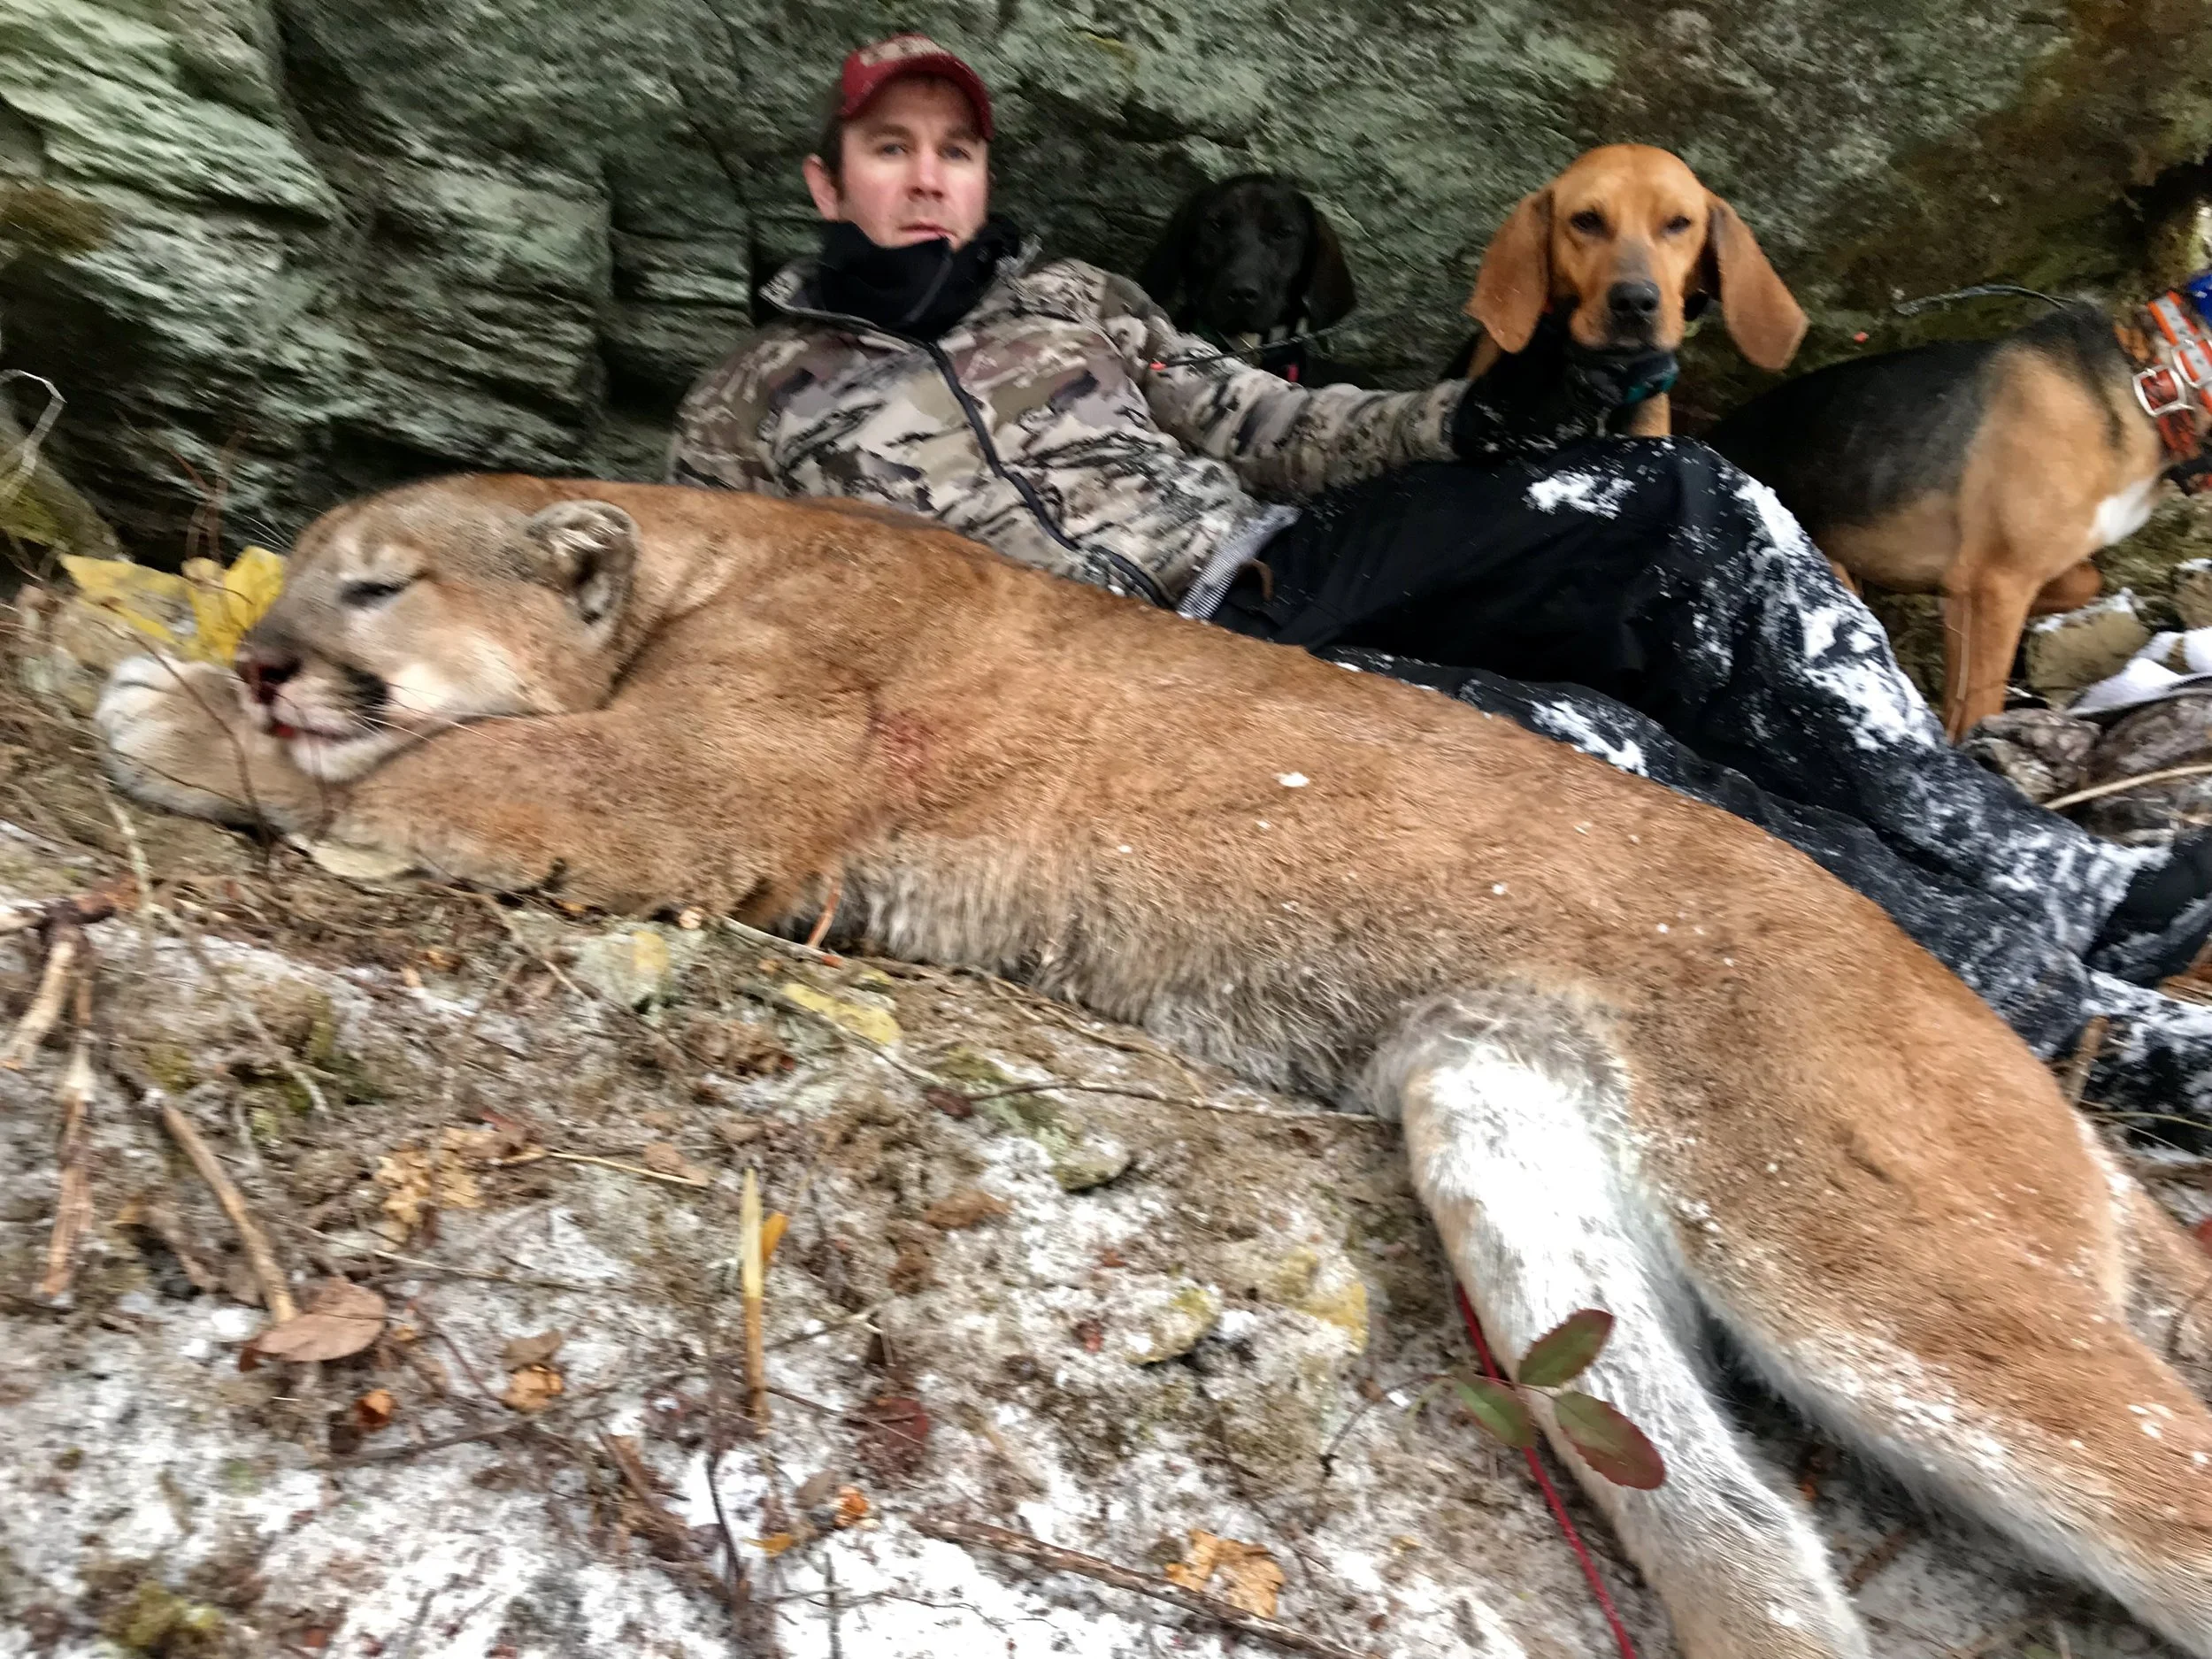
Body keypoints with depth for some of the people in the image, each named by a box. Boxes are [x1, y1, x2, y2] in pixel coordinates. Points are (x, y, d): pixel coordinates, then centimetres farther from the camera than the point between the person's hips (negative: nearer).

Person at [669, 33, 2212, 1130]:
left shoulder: (1074, 299, 24)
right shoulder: (748, 414, 15)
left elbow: (1258, 428, 20)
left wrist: (1473, 423, 3)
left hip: (1275, 571, 6)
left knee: (1678, 505, -15)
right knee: (1577, 743, -28)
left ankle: (2063, 885, -11)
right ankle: (2071, 1012, -19)